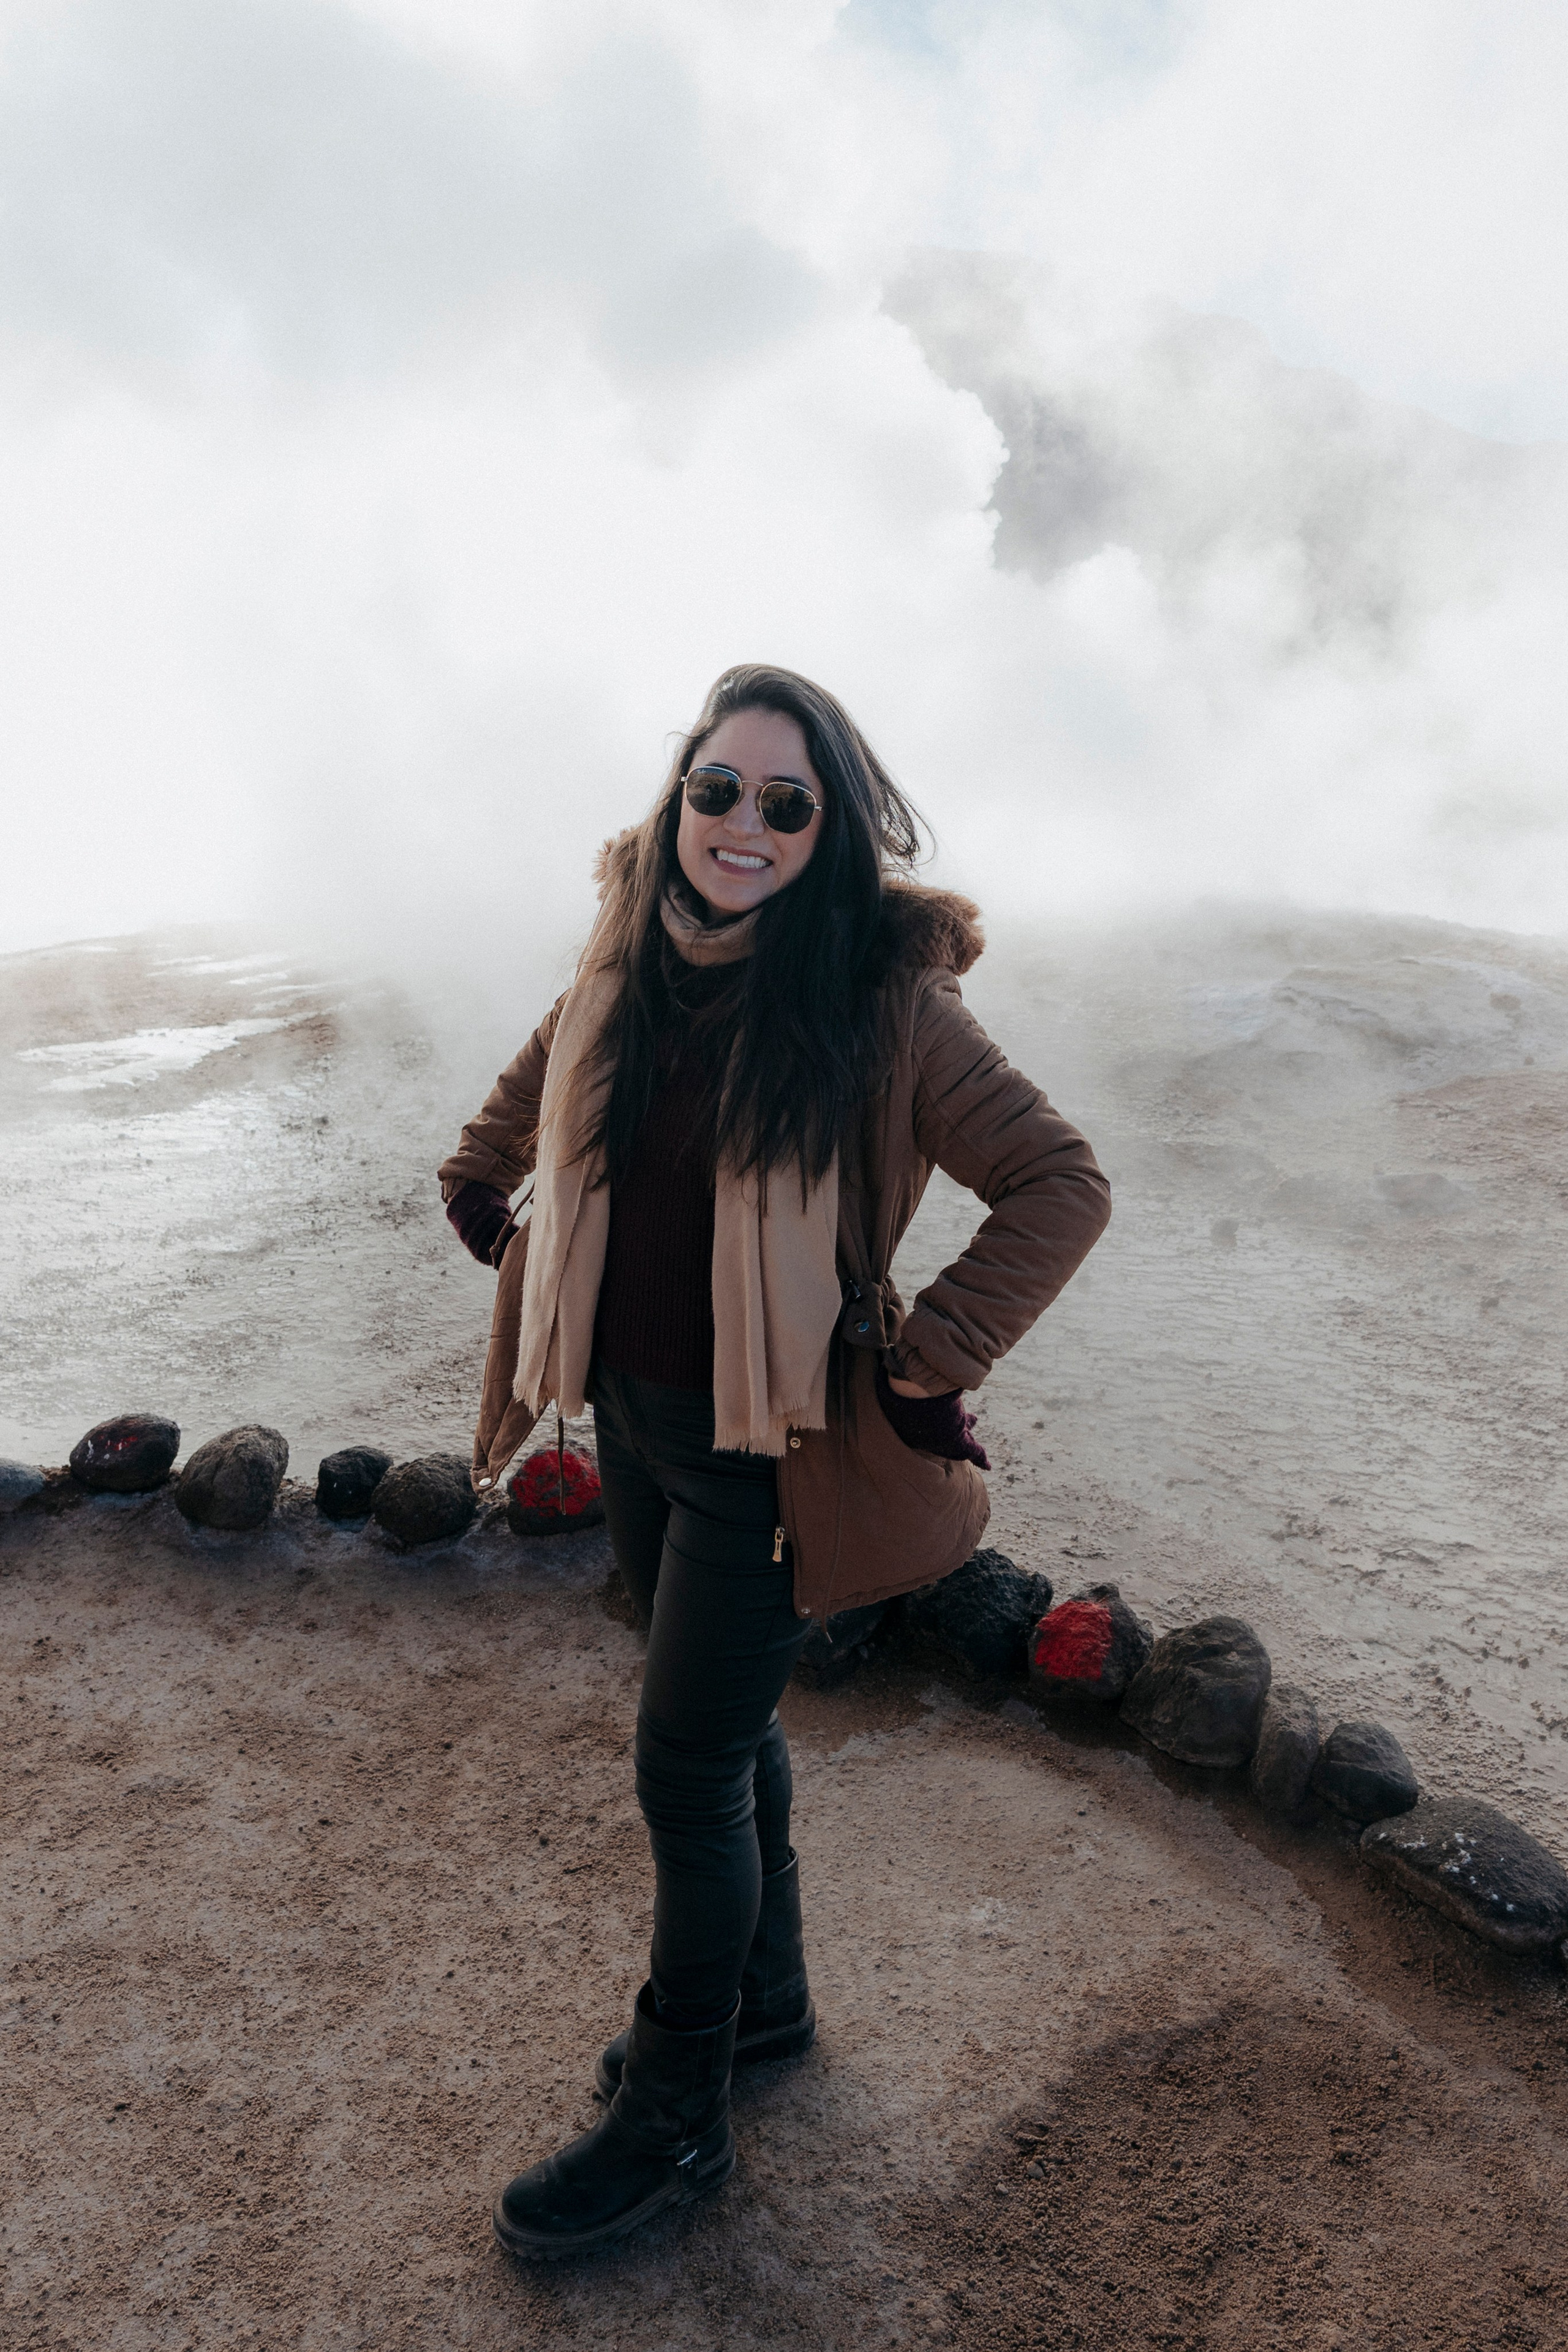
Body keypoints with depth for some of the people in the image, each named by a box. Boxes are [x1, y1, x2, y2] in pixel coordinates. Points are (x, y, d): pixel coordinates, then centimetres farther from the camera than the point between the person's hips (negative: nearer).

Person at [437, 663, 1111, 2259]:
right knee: (722, 1725, 21)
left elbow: (1061, 1183, -14)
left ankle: (675, 2118, 29)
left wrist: (933, 1353, -17)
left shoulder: (884, 998, -17)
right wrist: (486, 1201, 13)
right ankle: (764, 1999, 46)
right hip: (632, 1415, 6)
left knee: (687, 1766, 4)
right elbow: (528, 1095, 21)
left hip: (769, 1446, -6)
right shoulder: (627, 961, -1)